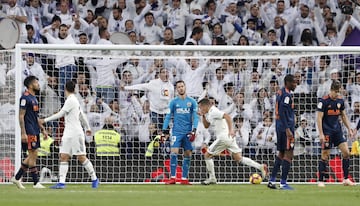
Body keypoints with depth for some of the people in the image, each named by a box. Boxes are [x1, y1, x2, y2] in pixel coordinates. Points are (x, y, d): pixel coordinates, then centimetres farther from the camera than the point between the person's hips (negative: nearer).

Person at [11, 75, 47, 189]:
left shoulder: (34, 98, 17)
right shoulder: (25, 98, -12)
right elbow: (21, 116, -15)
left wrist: (43, 129, 20)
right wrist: (23, 133, -20)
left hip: (35, 131, 9)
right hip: (29, 131, -9)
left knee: (32, 156, 10)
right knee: (33, 155, -7)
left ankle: (16, 178, 17)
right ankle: (36, 183, -4)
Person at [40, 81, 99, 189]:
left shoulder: (70, 100, -13)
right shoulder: (75, 100, 15)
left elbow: (60, 114, -17)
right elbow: (82, 115, 25)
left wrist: (45, 120, -14)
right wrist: (87, 127, 36)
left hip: (76, 133, -9)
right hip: (68, 134, 9)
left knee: (81, 157, -3)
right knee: (63, 156, -2)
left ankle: (94, 179, 10)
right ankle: (61, 182, -9)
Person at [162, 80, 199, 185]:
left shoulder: (192, 102, 5)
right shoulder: (173, 102, 5)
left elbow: (195, 117, 3)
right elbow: (168, 116, 6)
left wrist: (194, 130, -10)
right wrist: (164, 131, -2)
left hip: (188, 132, 1)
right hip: (177, 132, -1)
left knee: (188, 155, 1)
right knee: (174, 153, -13)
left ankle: (184, 179, 8)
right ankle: (173, 178, -11)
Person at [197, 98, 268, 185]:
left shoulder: (213, 112, -12)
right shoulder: (209, 113, 18)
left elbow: (227, 116, -25)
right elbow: (206, 125, 29)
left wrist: (231, 130, -34)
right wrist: (203, 116, 13)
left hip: (224, 138, -10)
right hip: (229, 138, 10)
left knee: (207, 155, 3)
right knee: (239, 159, 7)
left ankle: (212, 179, 6)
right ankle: (260, 167, -3)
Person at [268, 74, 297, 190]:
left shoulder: (281, 92, 15)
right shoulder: (286, 95, -14)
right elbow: (282, 112, -22)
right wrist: (288, 129, -24)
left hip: (280, 127, 10)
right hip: (286, 126, -10)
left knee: (281, 153, 16)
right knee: (288, 154, -7)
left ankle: (272, 180, 17)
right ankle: (283, 183, -9)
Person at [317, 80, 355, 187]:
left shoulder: (340, 100, 7)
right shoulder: (324, 101, -11)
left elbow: (343, 116, 18)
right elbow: (319, 118, -12)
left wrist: (349, 129, 13)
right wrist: (321, 134, -17)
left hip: (337, 130, 6)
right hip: (327, 132, -6)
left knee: (346, 152, -2)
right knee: (325, 156, -4)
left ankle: (346, 179, 5)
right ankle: (320, 181, 5)